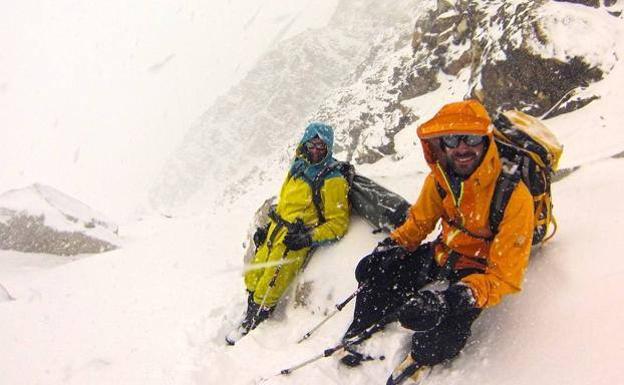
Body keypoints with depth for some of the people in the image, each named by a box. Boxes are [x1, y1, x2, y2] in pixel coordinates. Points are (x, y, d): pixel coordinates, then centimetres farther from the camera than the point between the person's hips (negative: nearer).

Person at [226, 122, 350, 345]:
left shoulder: (333, 181, -12)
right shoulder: (298, 167, 10)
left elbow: (338, 224, -12)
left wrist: (308, 238, -21)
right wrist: (267, 227, 18)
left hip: (297, 239, -7)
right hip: (277, 229, 7)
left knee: (268, 287, -8)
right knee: (254, 276, 12)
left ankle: (254, 323, 13)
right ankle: (251, 313, 32)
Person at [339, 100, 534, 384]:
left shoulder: (513, 194, -27)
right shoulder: (441, 177, -10)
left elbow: (506, 276, -27)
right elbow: (419, 222, 8)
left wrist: (464, 294, -42)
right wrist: (395, 244, -11)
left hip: (482, 273, -6)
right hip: (443, 255, 6)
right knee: (374, 268, -7)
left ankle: (423, 358, -1)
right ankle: (361, 334, 17)